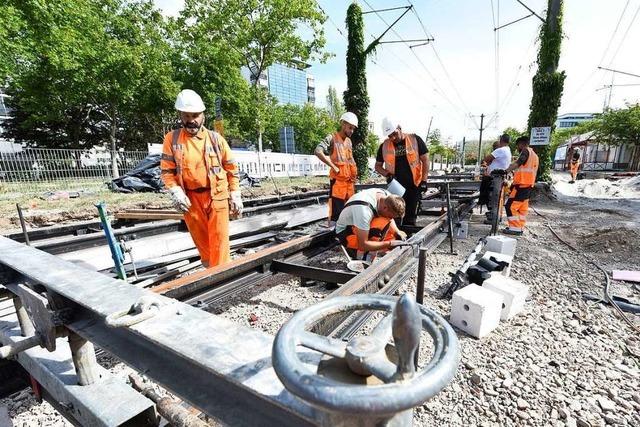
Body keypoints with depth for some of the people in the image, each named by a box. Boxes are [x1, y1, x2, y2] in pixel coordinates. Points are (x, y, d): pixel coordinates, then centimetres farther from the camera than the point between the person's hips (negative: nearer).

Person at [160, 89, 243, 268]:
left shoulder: (215, 138, 1)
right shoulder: (172, 139, 3)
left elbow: (231, 169, 5)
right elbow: (167, 171, 4)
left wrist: (235, 196, 1)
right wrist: (176, 192, -12)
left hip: (217, 195, -1)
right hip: (191, 198, 2)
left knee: (219, 239, -2)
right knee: (201, 239, 12)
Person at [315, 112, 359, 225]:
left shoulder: (349, 141, 16)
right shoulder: (332, 138, -6)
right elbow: (318, 151, -22)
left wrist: (354, 175, 16)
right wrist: (333, 167, -20)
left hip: (350, 181, 7)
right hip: (337, 181, -7)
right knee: (336, 211, -7)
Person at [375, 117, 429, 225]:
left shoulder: (415, 140, -1)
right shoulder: (384, 146, 3)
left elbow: (425, 160, 1)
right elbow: (378, 166, 12)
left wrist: (424, 181, -7)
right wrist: (387, 175, -7)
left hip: (414, 186, -1)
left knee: (410, 219, 4)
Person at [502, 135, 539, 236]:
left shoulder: (526, 151, -6)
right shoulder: (534, 155, 24)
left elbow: (517, 164, -25)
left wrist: (506, 170, -35)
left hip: (521, 184, -10)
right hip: (529, 185, 10)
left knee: (511, 206, -10)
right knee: (522, 208, 13)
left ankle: (515, 228, -10)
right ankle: (520, 228, 17)